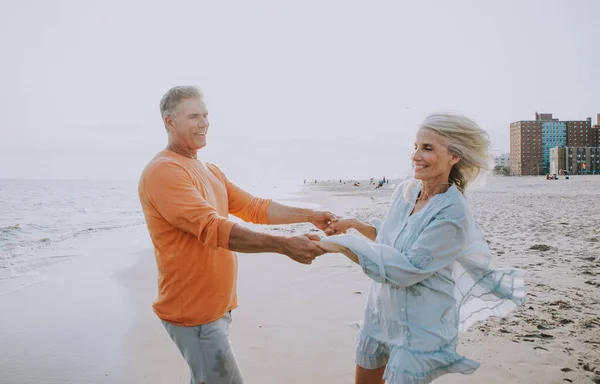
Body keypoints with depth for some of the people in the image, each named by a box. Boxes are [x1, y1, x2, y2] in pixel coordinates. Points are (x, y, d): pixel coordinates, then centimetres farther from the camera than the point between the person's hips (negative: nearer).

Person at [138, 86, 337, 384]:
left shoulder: (211, 170, 12)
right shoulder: (163, 171, -19)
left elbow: (252, 207, 7)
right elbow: (213, 228, -29)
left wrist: (309, 215, -2)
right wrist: (283, 244, -34)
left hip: (217, 305, 9)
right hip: (193, 311, -8)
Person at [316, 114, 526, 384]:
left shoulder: (452, 214, -24)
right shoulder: (405, 191, -3)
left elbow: (407, 269, -26)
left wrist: (344, 245, -24)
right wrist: (355, 224, 0)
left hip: (421, 328, -7)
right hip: (381, 313, 7)